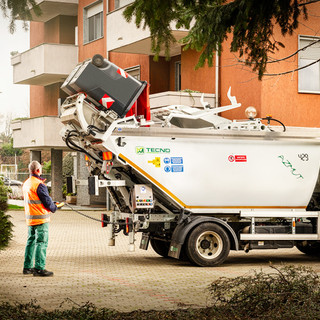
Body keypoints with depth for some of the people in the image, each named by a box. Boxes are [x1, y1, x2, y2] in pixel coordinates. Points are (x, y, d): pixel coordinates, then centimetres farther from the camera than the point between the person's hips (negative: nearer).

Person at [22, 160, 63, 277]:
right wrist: (55, 207, 5)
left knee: (31, 241, 16)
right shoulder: (39, 185, -17)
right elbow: (48, 202, -16)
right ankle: (39, 268, -6)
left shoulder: (26, 183, 10)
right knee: (41, 243, -5)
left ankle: (27, 267, 21)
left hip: (29, 218, 9)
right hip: (41, 219, -9)